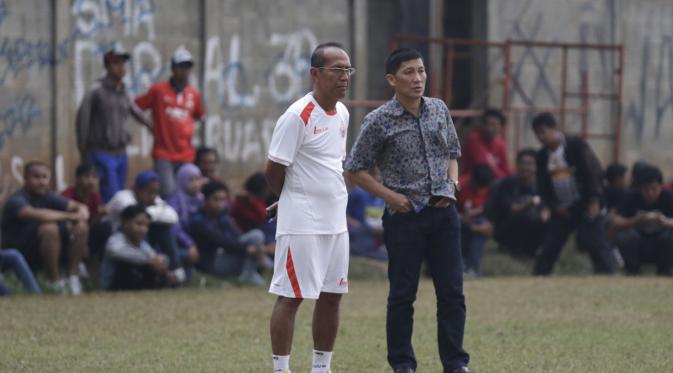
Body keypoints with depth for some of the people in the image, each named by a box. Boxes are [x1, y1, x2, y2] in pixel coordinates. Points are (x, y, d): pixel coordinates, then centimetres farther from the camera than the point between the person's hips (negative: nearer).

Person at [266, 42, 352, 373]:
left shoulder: (342, 114, 10)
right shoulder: (297, 117, -15)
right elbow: (274, 171, -11)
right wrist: (295, 201, 4)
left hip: (336, 222, 8)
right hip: (301, 223, -8)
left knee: (331, 295, 10)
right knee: (291, 296, -4)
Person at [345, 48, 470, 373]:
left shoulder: (439, 110, 6)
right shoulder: (379, 121, -7)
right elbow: (354, 170, -1)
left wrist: (452, 185, 2)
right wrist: (391, 196, -9)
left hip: (443, 212, 4)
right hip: (404, 216, -4)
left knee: (452, 291, 4)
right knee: (403, 294, 3)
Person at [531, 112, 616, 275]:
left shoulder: (576, 145, -10)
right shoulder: (542, 155, 5)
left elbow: (594, 171, -13)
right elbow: (543, 185, 11)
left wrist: (594, 202, -16)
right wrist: (554, 206, -2)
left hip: (585, 206, -5)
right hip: (561, 210, 5)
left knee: (598, 246, -11)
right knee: (549, 247, 5)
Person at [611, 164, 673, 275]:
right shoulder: (631, 197, -13)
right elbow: (616, 223, -22)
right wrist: (636, 221, -40)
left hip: (660, 248, 0)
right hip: (637, 249, 0)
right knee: (626, 236, -31)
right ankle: (632, 271, -5)